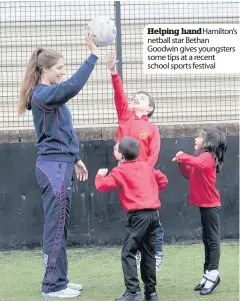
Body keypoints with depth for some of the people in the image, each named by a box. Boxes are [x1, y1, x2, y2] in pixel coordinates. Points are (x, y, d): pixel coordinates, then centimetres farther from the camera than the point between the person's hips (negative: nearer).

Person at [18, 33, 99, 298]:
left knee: (59, 227, 12)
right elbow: (72, 87, -32)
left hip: (59, 165, 10)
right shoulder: (42, 94, -13)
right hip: (55, 167, -10)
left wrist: (74, 159, 23)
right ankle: (52, 286, -2)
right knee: (56, 227, -7)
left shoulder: (48, 94, 17)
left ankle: (58, 280, 19)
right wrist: (92, 56, -31)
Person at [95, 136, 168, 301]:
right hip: (154, 213, 7)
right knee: (149, 253, 14)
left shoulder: (120, 171, -3)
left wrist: (100, 175, 17)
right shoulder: (146, 166, 16)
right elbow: (163, 180, 24)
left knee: (128, 253, -5)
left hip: (139, 215, -7)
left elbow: (102, 186, -4)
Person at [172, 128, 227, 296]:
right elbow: (189, 174, 19)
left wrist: (182, 156, -23)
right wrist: (181, 162, 3)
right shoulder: (203, 158, 14)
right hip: (205, 204, 10)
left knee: (213, 240, -7)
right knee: (207, 240, 12)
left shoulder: (207, 157, -16)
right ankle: (208, 275, 18)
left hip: (211, 205, -10)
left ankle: (213, 275, -7)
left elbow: (196, 163, -39)